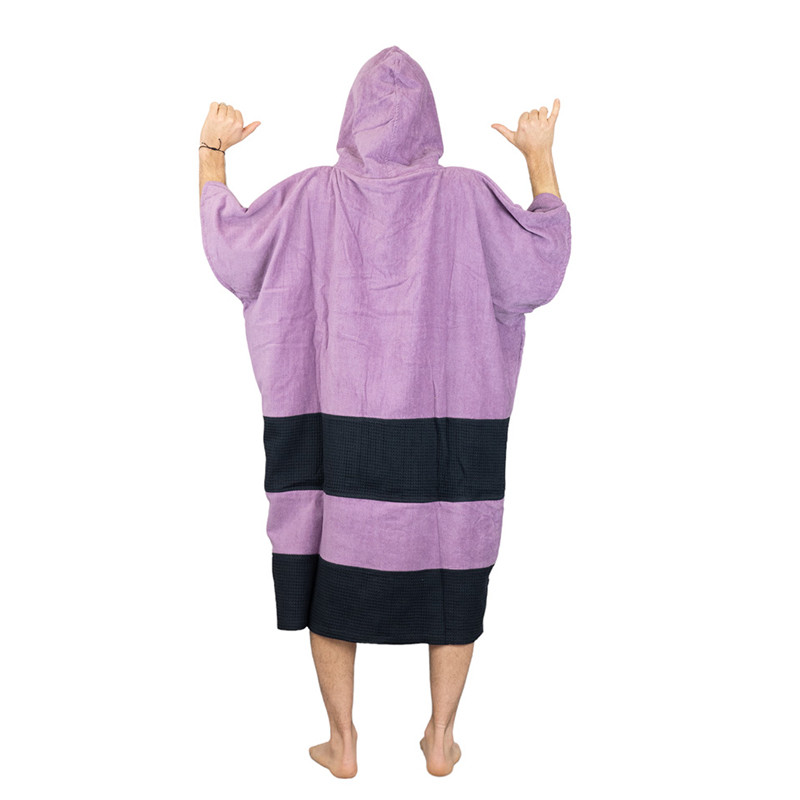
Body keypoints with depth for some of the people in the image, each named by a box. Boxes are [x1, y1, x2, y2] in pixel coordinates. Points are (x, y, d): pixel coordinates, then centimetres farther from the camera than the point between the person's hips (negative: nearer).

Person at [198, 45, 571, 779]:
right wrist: (541, 155, 6)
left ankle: (343, 744, 24)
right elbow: (545, 260, -1)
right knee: (453, 573, 15)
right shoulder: (468, 194, -5)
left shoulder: (313, 195, -5)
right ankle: (441, 739, 26)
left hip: (339, 425, 0)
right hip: (448, 427, 0)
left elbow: (226, 246, 1)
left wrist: (212, 150, 13)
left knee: (333, 577, 14)